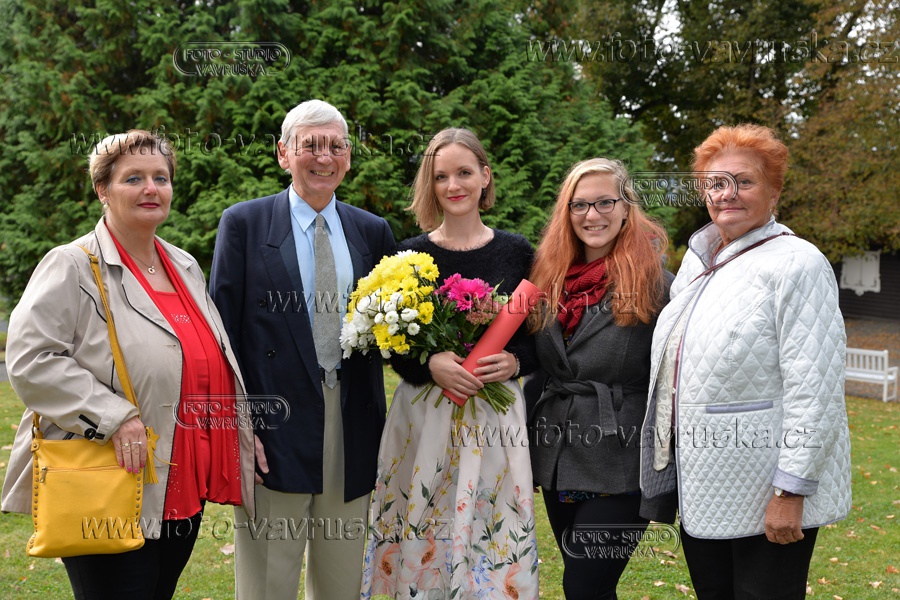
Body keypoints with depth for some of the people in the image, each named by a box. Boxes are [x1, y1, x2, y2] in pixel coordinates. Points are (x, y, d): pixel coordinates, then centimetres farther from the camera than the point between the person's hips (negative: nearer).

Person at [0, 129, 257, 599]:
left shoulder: (186, 267, 15)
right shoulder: (74, 266, -9)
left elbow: (212, 364, 24)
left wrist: (242, 433, 17)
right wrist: (113, 418, -23)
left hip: (182, 495, 7)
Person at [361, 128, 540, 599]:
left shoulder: (516, 252, 5)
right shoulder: (410, 255, 2)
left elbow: (537, 338, 9)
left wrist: (514, 362, -12)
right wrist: (430, 364, -16)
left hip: (496, 415, 1)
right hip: (424, 415, -1)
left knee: (496, 553, 4)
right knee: (420, 545, 4)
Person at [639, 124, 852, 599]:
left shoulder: (796, 263, -13)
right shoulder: (696, 261, 11)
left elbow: (814, 389, -19)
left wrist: (790, 492, -21)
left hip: (768, 502, -7)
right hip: (701, 489, 8)